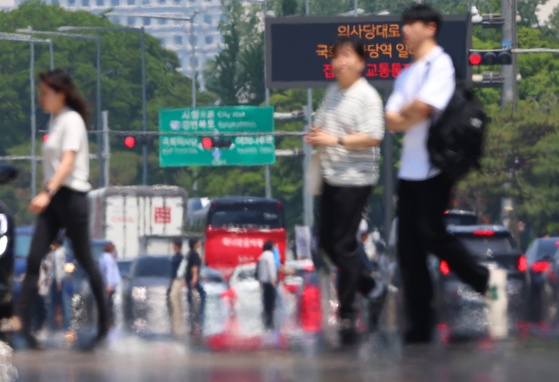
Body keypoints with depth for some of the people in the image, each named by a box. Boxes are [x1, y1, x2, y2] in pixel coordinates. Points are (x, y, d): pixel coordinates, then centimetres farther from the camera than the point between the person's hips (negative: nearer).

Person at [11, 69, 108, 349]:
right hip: (52, 200, 8)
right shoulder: (55, 121, 15)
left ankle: (104, 323, 14)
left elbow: (68, 162, -22)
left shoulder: (72, 120, -11)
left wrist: (47, 193, -33)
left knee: (84, 260, 2)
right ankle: (19, 321, -14)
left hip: (71, 196, -8)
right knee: (34, 260, -6)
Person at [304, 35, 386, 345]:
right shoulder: (333, 92, 12)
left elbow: (373, 137, -19)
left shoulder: (366, 96, -11)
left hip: (356, 179, -8)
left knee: (344, 244, -8)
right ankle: (367, 285, 32)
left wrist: (335, 140, -23)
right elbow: (320, 125, 24)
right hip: (331, 177, 8)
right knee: (327, 241, 12)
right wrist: (315, 136, 1)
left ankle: (347, 313, -1)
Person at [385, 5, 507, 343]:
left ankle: (486, 280, 2)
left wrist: (405, 114, 1)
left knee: (431, 233, -16)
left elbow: (423, 108, -17)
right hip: (410, 169, 8)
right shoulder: (407, 74, 20)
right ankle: (420, 325, 3)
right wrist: (410, 115, -8)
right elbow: (392, 121, 10)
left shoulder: (440, 64, -5)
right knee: (409, 245, 3)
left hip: (434, 166, -8)